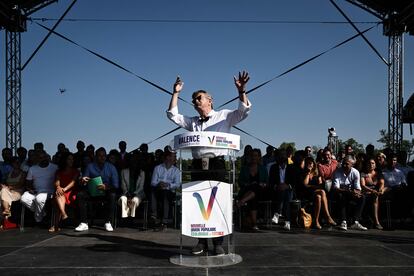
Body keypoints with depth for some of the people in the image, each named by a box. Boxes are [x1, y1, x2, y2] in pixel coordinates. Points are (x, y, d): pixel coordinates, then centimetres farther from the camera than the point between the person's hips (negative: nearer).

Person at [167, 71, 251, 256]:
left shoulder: (224, 116, 9)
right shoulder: (192, 122, 22)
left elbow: (244, 111, -3)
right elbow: (172, 115, 21)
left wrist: (241, 91, -17)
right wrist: (175, 93, 14)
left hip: (216, 164, -4)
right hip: (198, 165, 5)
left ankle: (218, 243, 4)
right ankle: (201, 242, 16)